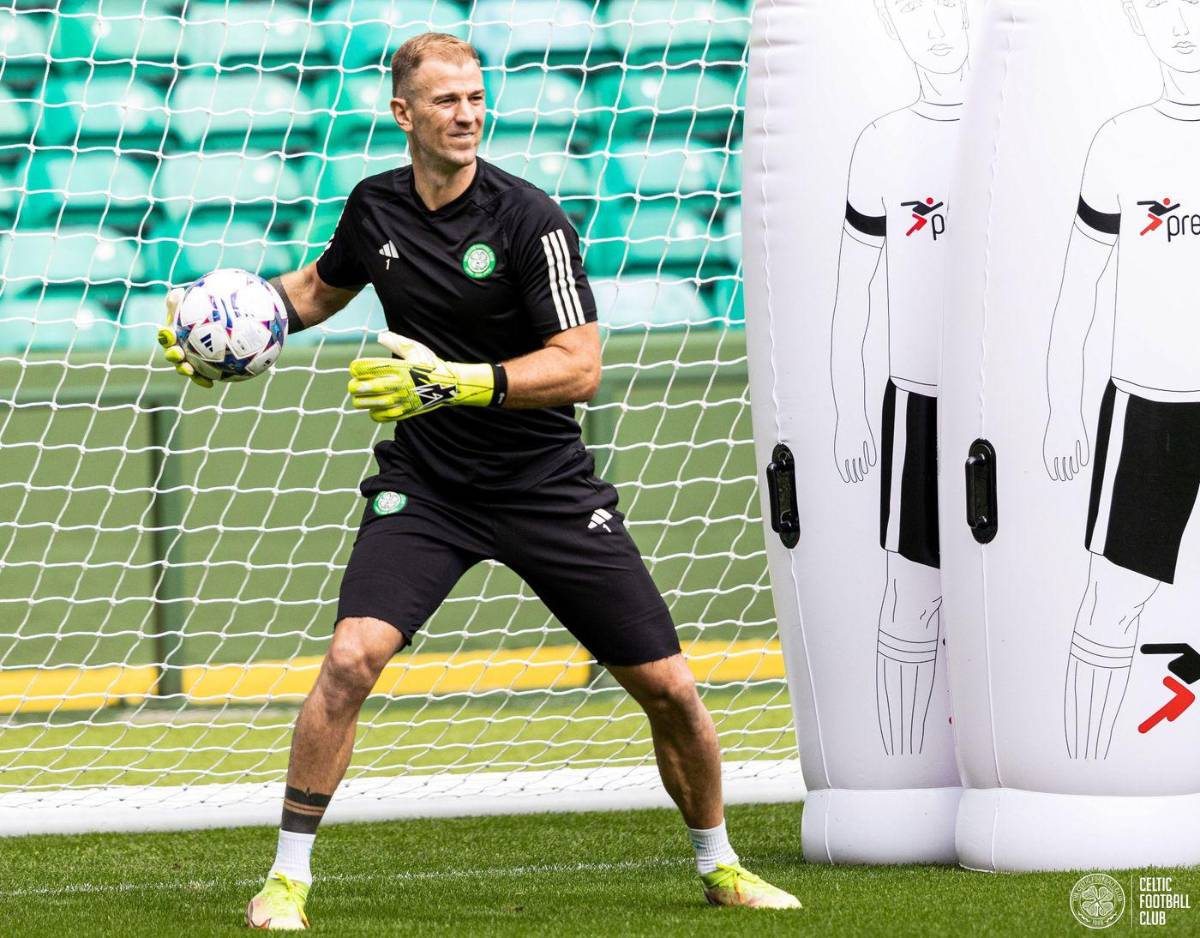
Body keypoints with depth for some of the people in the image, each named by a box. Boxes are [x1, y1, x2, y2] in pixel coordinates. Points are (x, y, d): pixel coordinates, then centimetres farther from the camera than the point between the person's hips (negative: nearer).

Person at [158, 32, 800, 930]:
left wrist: (460, 382, -32)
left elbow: (580, 367, -21)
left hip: (547, 484, -2)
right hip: (423, 486, 2)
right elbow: (322, 285, 23)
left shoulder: (528, 219, -15)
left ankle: (719, 865, 23)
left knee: (669, 688, -1)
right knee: (352, 658, -21)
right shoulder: (376, 207, -1)